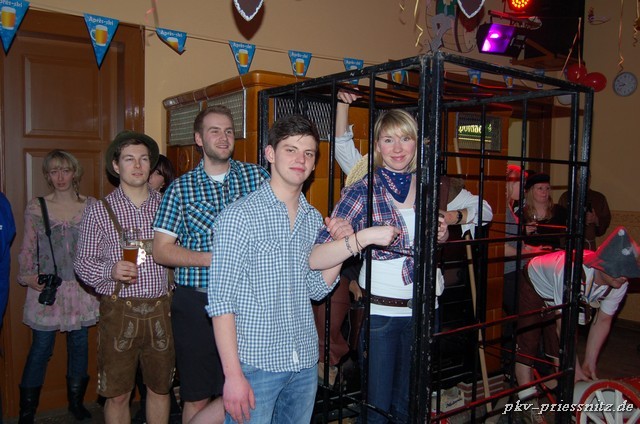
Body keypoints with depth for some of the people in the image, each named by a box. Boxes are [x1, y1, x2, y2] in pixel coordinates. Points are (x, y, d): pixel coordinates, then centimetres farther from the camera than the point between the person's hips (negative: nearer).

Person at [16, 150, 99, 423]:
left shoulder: (91, 206, 3)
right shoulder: (36, 207, 2)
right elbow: (27, 249, 6)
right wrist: (27, 276, -6)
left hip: (81, 289, 1)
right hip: (46, 289, -1)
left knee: (79, 346, 10)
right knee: (40, 348, 3)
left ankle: (76, 402, 28)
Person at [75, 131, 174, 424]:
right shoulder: (100, 211, 0)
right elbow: (83, 264, -1)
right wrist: (111, 271, -19)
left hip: (160, 309, 2)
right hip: (119, 310, -2)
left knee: (160, 388, 14)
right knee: (117, 395, 9)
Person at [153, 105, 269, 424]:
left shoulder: (255, 176, 6)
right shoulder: (181, 188, 4)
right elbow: (161, 250, 0)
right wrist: (213, 259, -13)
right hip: (195, 304, -1)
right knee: (196, 398, 10)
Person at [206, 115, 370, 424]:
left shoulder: (314, 219, 7)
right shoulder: (239, 216, -12)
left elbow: (317, 289, 11)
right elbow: (221, 300, -14)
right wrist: (233, 374, -17)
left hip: (305, 363, 6)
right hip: (255, 363, -6)